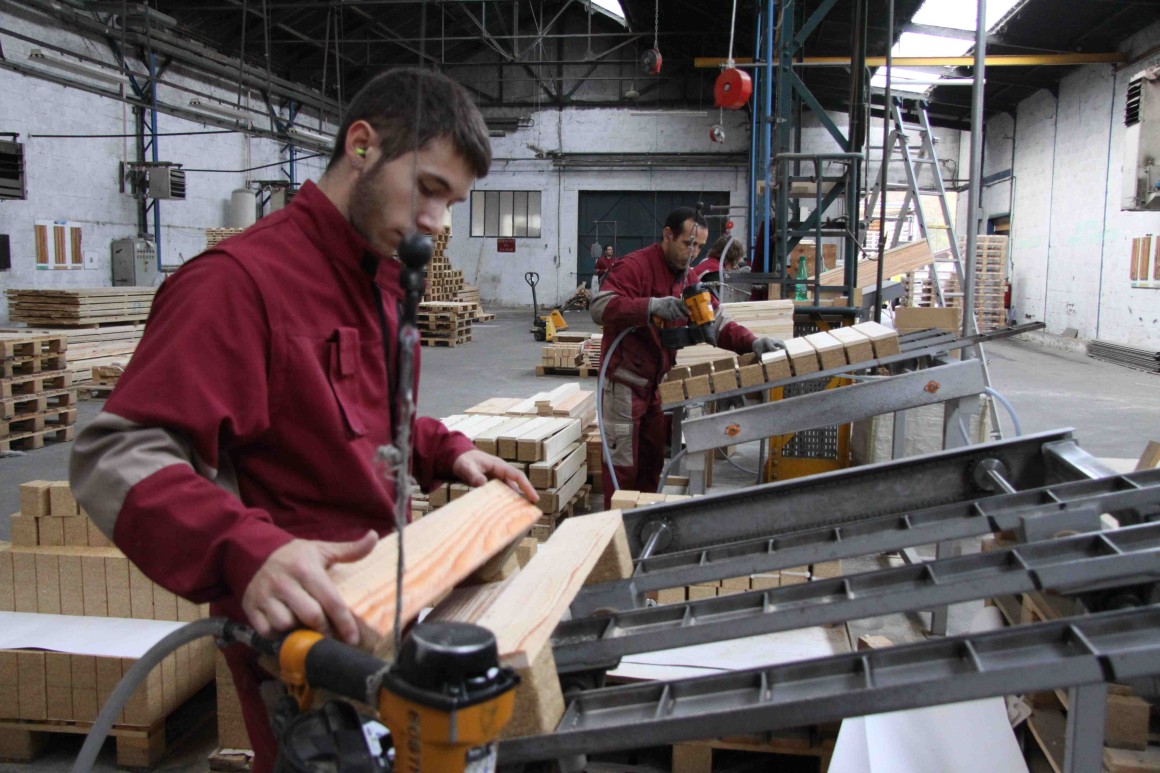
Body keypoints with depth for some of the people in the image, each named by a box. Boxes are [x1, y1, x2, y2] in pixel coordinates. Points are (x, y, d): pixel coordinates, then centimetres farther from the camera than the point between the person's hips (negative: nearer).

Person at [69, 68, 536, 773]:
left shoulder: (385, 275, 9)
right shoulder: (241, 279, -21)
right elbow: (117, 456, -27)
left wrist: (446, 451, 4)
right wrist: (245, 551, -42)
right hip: (304, 629, -9)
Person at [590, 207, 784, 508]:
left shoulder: (685, 276, 11)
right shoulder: (634, 267, -17)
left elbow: (714, 320, 7)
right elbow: (600, 307, -30)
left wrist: (751, 342, -10)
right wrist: (652, 306, -42)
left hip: (656, 382, 8)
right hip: (625, 381, -8)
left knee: (652, 459, 16)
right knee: (623, 463, -1)